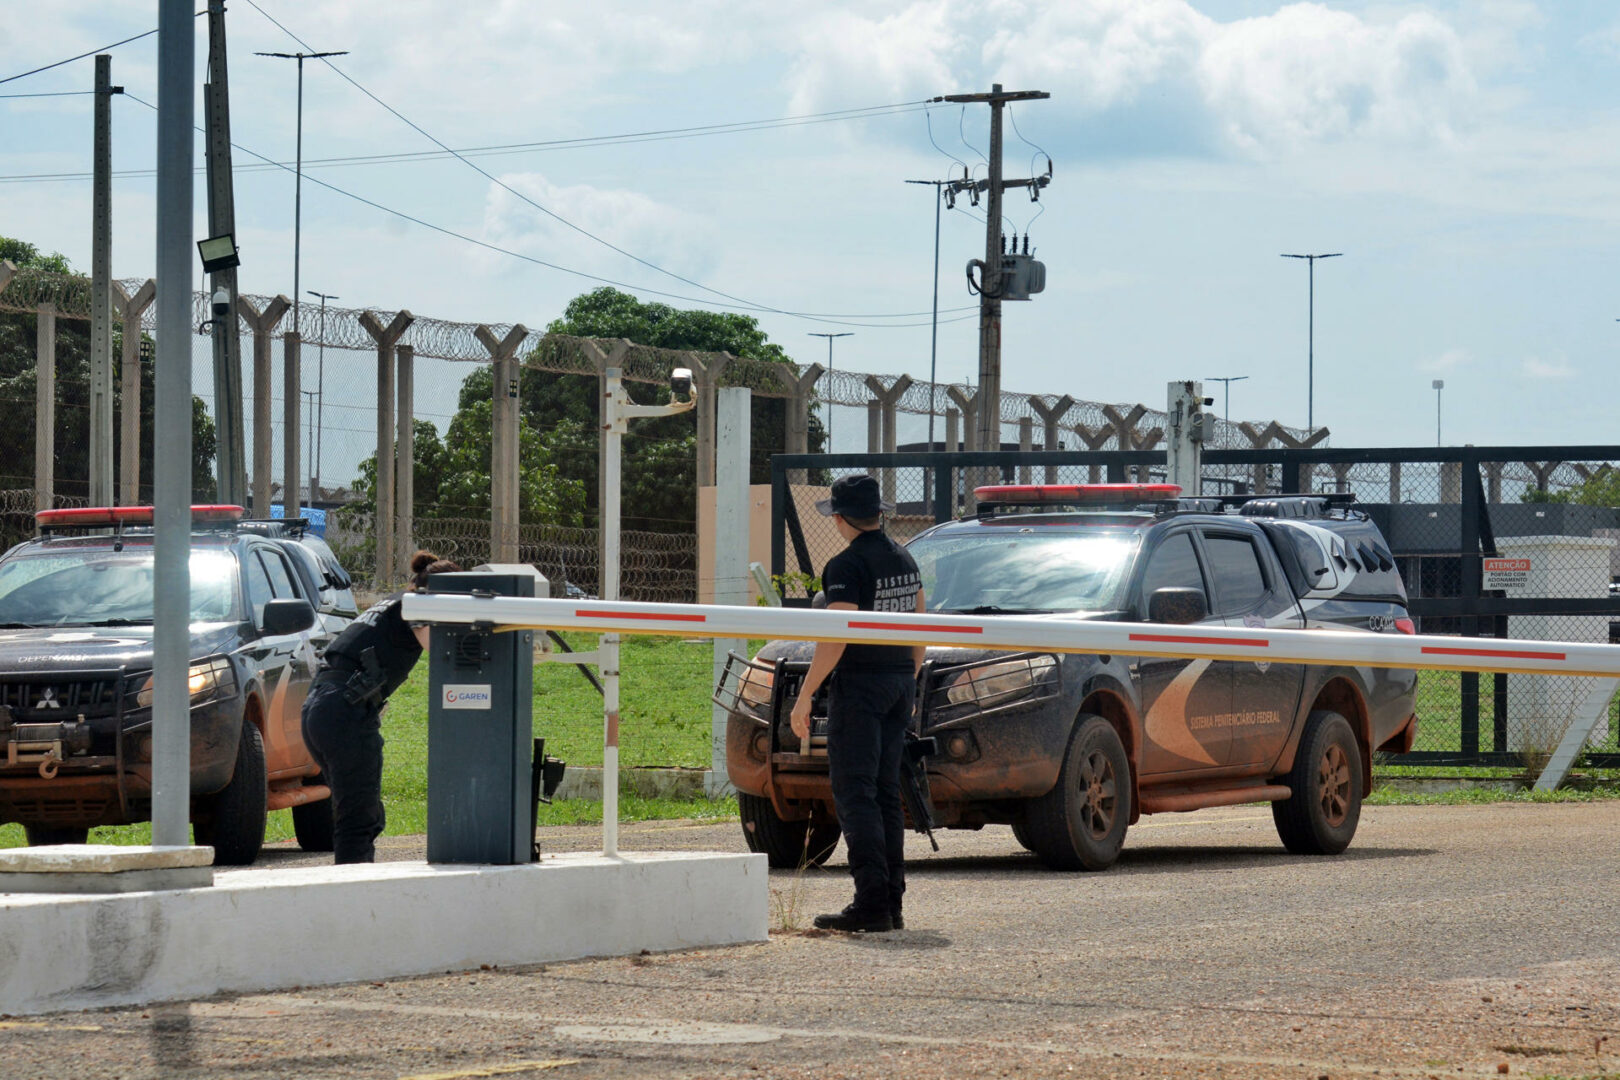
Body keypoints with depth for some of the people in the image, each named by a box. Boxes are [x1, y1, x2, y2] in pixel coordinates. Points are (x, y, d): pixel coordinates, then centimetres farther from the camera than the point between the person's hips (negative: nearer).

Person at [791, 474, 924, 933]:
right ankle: (892, 902, 10)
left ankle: (872, 902, -15)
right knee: (886, 792, 12)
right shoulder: (905, 561, 12)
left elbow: (836, 637, -20)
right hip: (899, 681, 8)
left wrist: (805, 696, -16)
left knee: (855, 792, -8)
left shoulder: (847, 566, -14)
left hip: (859, 686, -8)